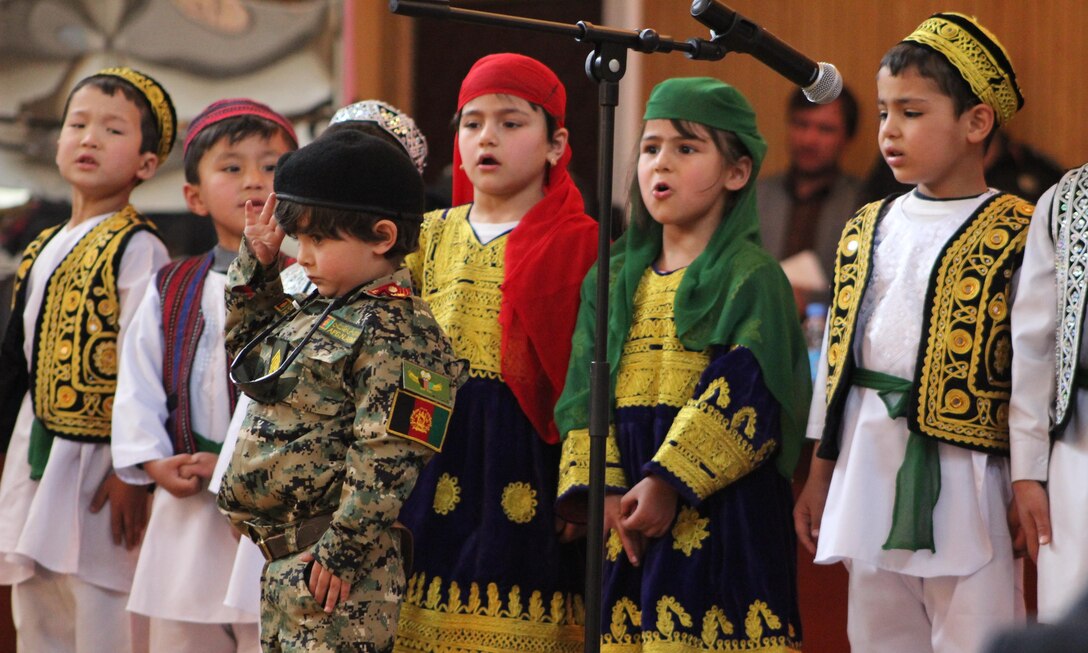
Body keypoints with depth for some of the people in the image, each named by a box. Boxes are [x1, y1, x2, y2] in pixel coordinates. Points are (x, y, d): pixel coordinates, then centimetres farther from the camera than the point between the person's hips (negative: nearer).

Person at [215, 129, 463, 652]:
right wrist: (257, 263, 19)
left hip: (328, 564, -10)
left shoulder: (395, 331, -16)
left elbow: (386, 457, -21)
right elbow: (245, 345, 33)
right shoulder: (319, 312, 15)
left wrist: (342, 550, -22)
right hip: (283, 559, 10)